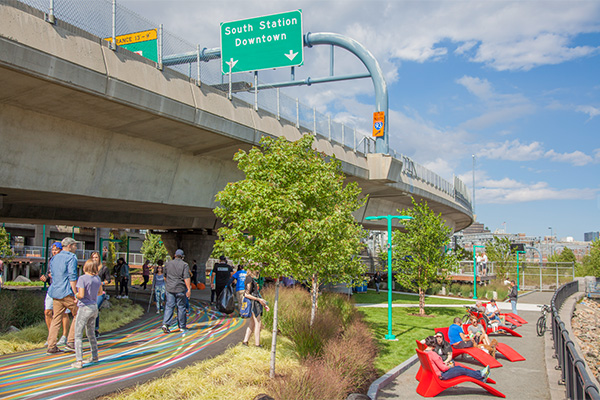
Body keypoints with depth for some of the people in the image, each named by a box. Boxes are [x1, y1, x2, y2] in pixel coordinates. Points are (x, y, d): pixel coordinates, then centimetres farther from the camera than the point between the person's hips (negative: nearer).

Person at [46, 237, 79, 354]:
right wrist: (76, 294, -15)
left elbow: (52, 275, 21)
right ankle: (70, 342, 1)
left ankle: (51, 346, 7)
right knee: (78, 315, 5)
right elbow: (72, 277, -15)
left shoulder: (54, 258, 17)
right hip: (67, 292, -7)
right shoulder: (71, 258, -8)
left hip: (55, 293, 7)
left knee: (56, 319, 9)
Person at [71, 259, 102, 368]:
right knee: (90, 333, 22)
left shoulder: (82, 278, -16)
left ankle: (79, 361, -4)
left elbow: (81, 295, -22)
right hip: (94, 307, 7)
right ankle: (95, 356, 28)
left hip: (84, 308, -7)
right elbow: (100, 292, 17)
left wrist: (76, 296, -2)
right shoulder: (97, 278, 4)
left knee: (78, 335, 0)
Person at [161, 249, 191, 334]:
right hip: (180, 289, -3)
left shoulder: (168, 264, 9)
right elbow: (186, 278, -14)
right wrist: (189, 289, -14)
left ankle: (165, 324, -12)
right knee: (181, 307, 6)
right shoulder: (184, 265, -5)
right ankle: (182, 326, 14)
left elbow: (165, 277, 18)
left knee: (169, 306, 4)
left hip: (169, 289, 3)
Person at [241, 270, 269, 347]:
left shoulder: (252, 279, 15)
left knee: (252, 323, 13)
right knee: (257, 324, -3)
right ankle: (257, 344, 3)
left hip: (256, 303, 9)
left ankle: (245, 341, 15)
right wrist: (259, 299, -17)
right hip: (253, 303, -9)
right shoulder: (249, 279, -14)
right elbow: (246, 294, -18)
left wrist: (264, 304, 17)